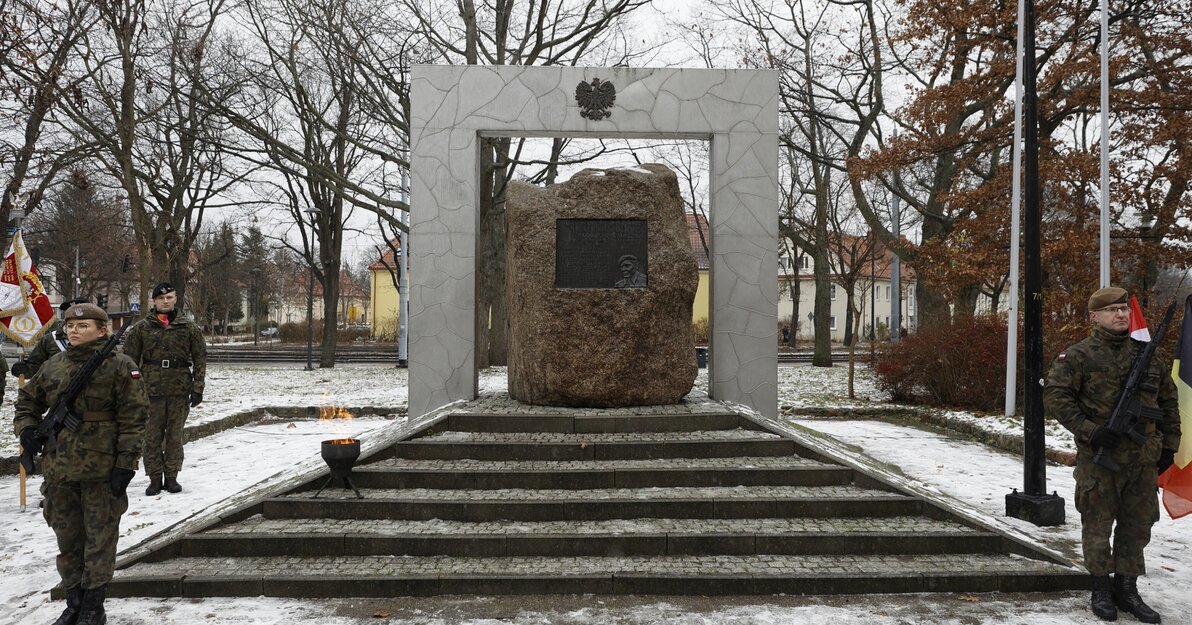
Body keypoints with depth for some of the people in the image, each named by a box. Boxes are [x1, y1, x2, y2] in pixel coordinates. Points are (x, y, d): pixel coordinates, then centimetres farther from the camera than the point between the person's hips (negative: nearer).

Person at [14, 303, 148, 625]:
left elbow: (132, 419, -9)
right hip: (59, 470, 5)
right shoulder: (53, 366, 8)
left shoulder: (119, 367, -7)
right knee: (67, 539, 15)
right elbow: (27, 400, 24)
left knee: (99, 540, 3)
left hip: (101, 470, -5)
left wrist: (125, 464, -14)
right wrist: (26, 427, 3)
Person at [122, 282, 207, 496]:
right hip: (151, 390, 0)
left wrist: (197, 388, -1)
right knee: (152, 436, 3)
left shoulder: (189, 327, 4)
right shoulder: (141, 328, 3)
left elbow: (200, 358, 5)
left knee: (175, 435, 6)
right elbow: (130, 358, 5)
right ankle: (155, 478, 12)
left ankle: (171, 476, 17)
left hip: (180, 390, 0)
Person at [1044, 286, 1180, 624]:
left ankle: (1127, 588, 24)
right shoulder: (1078, 356, -6)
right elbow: (1054, 396, -12)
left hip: (1143, 460, 5)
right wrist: (1090, 431, -18)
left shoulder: (1148, 356, 10)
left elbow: (1168, 402, 18)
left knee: (1137, 526, 11)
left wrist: (1169, 444, 13)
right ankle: (1101, 590, 16)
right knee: (1098, 525, 4)